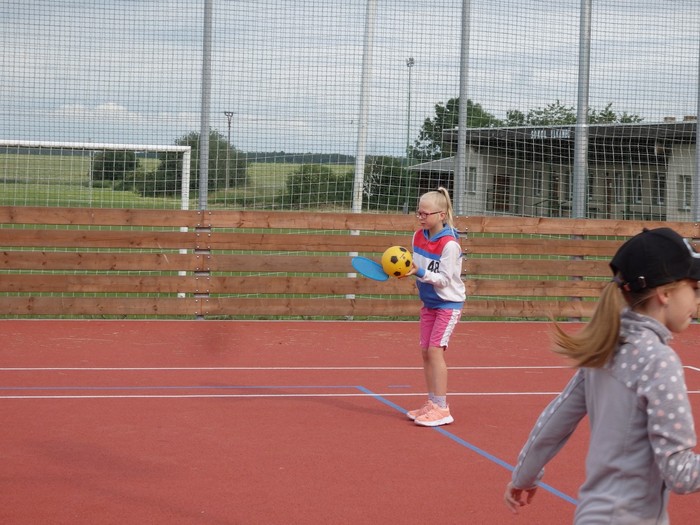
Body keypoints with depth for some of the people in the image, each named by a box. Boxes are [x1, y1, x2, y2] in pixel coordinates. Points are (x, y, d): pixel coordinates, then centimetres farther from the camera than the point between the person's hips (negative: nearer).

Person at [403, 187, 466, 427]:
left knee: (435, 350, -14)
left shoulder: (449, 244, -22)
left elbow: (444, 279, -23)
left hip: (448, 302, -8)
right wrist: (407, 270, -7)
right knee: (425, 351, 7)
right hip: (429, 302, 8)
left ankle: (441, 409, -12)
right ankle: (432, 403, 16)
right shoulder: (419, 236, 0)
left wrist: (420, 273, -33)